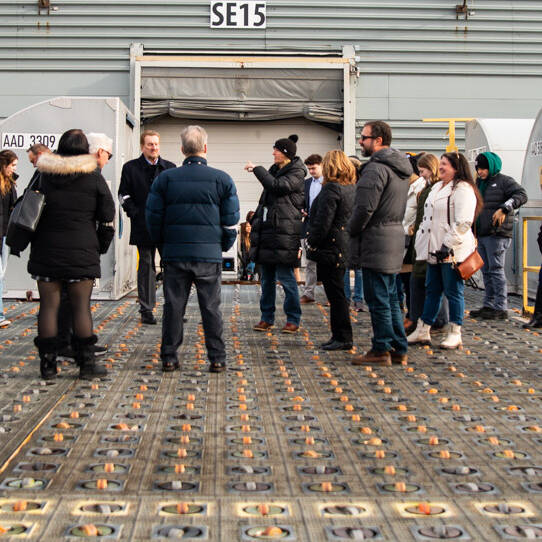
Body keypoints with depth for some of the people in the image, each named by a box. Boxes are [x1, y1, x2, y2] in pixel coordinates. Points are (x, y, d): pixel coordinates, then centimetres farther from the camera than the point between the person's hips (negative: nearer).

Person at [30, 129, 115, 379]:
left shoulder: (44, 175, 2)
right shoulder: (93, 177, -5)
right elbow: (108, 215, -3)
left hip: (46, 252, 2)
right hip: (81, 253, -2)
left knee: (49, 305, 5)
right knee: (81, 306, 2)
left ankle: (48, 363, 8)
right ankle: (86, 363, 4)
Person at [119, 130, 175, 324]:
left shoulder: (170, 168, 11)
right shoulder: (130, 168, 5)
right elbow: (124, 195, 2)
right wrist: (136, 214, -9)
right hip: (143, 226, -2)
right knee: (146, 267, 4)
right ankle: (146, 310, 9)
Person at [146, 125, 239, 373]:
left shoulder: (165, 178, 2)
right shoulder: (221, 179, 0)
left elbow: (153, 217, 3)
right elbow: (231, 220, 1)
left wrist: (163, 244, 16)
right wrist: (223, 246, 14)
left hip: (175, 253, 1)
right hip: (209, 254, -1)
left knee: (173, 306, 8)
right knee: (211, 307, 5)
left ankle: (169, 357, 12)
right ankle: (217, 358, 9)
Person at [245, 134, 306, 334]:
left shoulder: (296, 174, -6)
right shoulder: (274, 170, 18)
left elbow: (276, 186, -22)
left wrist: (256, 168, -13)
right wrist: (256, 222, 19)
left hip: (283, 233, -8)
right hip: (266, 231, 8)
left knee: (285, 277, -5)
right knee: (266, 278, 10)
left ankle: (293, 319, 4)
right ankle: (267, 317, 18)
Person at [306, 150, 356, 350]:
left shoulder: (331, 189, -16)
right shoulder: (352, 188, 11)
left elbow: (323, 222, -19)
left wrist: (311, 242, -6)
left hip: (330, 249, -9)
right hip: (344, 248, 9)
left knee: (336, 294, -4)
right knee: (337, 294, 15)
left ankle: (342, 338, 0)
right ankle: (340, 336, 20)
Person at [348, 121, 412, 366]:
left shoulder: (376, 168, -16)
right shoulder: (400, 168, 15)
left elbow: (365, 208, -22)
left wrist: (352, 229, -5)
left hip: (376, 241, -10)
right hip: (395, 236, 10)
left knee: (377, 299, -3)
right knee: (390, 298, 14)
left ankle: (381, 350, 2)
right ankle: (399, 349, 18)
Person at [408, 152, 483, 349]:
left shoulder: (463, 190, -11)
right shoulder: (437, 187, 18)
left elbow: (463, 222, -18)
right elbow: (428, 217, 26)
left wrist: (448, 245, -21)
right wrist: (421, 238, 19)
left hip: (452, 252, -9)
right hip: (434, 250, 9)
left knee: (453, 292, -1)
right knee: (432, 290, 12)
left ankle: (455, 333, 7)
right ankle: (423, 331, 17)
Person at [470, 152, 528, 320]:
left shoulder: (504, 181, -4)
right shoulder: (479, 184, 19)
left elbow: (521, 195, -16)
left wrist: (504, 208, -27)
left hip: (497, 235, -8)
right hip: (482, 235, 8)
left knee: (496, 270, -8)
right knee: (486, 271, 11)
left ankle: (501, 308, -5)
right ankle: (488, 305, 17)